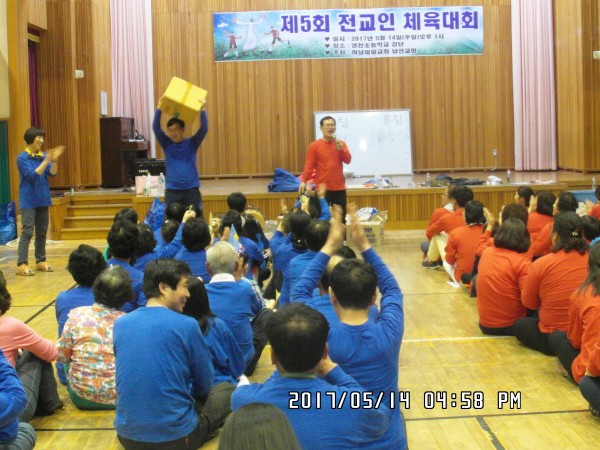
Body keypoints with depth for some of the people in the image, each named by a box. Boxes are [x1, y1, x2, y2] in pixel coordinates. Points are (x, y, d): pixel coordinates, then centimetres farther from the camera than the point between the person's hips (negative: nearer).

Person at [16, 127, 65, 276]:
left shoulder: (43, 155, 5)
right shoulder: (22, 157, -10)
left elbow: (52, 173, -3)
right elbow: (32, 176, -18)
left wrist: (55, 160, -21)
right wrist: (46, 161, -23)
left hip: (43, 199, 6)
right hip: (28, 201, -6)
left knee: (42, 232, 11)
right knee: (27, 232, -11)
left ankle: (40, 261, 20)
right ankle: (21, 265, -11)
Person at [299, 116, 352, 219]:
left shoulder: (341, 144, 9)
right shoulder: (315, 145, -1)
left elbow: (348, 160, 0)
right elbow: (309, 165, -5)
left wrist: (340, 149, -16)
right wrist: (304, 181, -16)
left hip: (339, 188, 3)